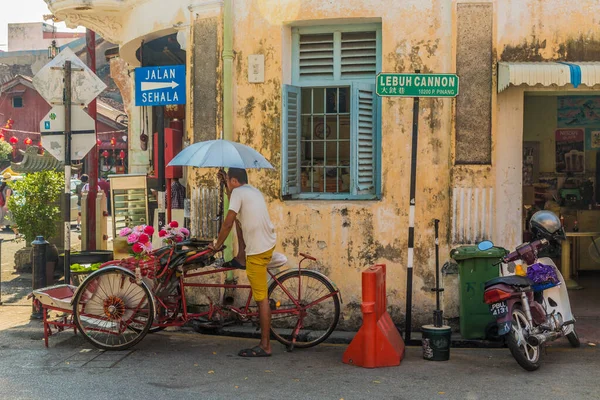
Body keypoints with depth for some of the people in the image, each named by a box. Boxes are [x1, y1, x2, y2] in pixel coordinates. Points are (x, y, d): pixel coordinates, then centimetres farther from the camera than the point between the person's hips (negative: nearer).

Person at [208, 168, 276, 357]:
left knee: (261, 298, -5)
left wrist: (217, 245, 0)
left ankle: (265, 346, -1)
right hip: (269, 243, 9)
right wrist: (226, 184, 30)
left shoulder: (238, 192, -8)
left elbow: (228, 223, -11)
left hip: (257, 249, -9)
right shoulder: (254, 191, 17)